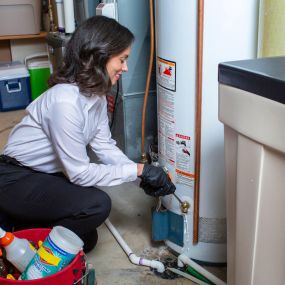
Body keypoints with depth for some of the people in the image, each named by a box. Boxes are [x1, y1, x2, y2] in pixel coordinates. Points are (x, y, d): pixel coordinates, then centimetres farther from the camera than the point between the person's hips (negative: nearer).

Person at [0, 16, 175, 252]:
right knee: (97, 204, -26)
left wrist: (146, 175, -12)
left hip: (44, 175, 9)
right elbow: (80, 173, -27)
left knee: (86, 240, 14)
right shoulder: (65, 101, -32)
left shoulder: (96, 95, -4)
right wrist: (138, 170, -23)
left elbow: (105, 146, -1)